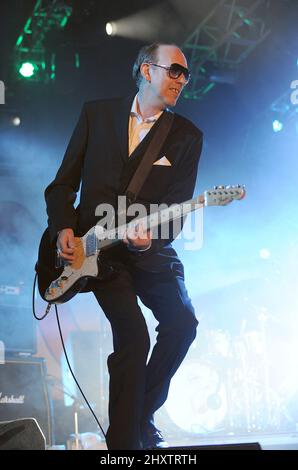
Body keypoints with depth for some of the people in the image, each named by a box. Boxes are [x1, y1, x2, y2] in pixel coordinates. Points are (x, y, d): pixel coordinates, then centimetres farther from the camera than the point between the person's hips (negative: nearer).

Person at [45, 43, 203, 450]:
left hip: (152, 250, 2)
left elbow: (177, 208, -5)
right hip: (94, 247, -2)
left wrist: (151, 236, -25)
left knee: (182, 322, -18)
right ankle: (123, 438, -7)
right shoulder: (97, 114, 5)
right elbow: (63, 183, 8)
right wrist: (64, 228, -8)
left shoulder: (188, 136, 4)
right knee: (134, 334, -21)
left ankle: (142, 414, 5)